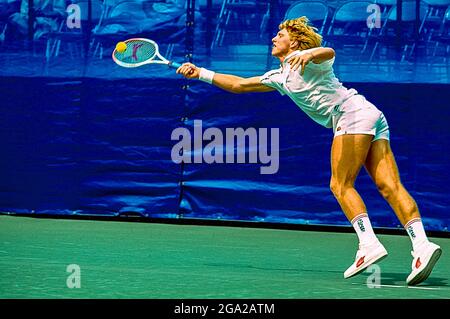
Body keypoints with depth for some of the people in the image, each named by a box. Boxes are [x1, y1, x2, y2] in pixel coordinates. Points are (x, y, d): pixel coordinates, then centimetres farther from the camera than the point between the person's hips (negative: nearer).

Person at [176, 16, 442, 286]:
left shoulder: (306, 60, 2)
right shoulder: (280, 78, 27)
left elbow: (329, 53, -20)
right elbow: (238, 84, 33)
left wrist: (309, 53, -41)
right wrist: (200, 73, 32)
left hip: (354, 112, -8)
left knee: (341, 185, -13)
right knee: (389, 187, -9)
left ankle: (369, 243, -23)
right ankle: (421, 244, -24)